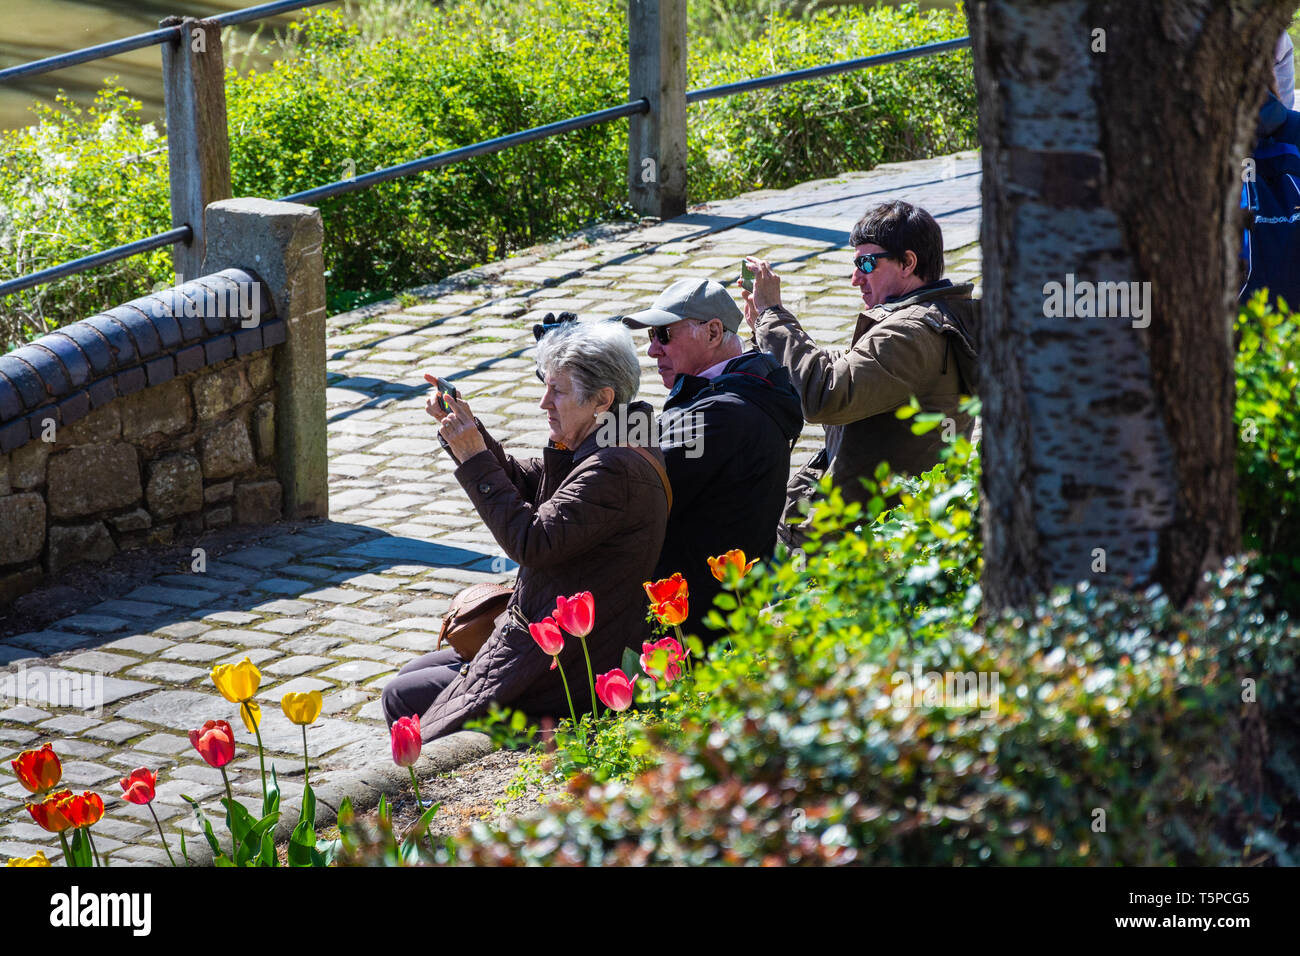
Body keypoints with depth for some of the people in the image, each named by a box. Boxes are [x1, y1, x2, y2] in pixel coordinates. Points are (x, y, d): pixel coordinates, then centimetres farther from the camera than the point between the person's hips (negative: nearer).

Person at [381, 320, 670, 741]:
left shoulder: (615, 470, -26)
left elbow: (531, 541, -28)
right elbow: (522, 482, 16)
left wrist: (475, 460, -22)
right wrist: (466, 429, 0)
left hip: (566, 671, -11)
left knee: (402, 698, -4)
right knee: (407, 677, 19)